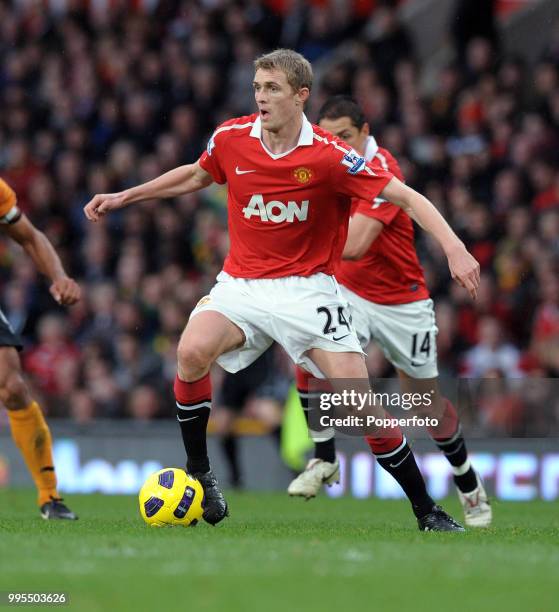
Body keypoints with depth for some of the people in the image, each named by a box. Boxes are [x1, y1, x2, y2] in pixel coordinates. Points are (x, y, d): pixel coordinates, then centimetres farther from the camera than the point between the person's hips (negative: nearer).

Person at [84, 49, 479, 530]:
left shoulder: (329, 156, -15)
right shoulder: (231, 139, -3)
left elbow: (407, 198, -14)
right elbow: (196, 176, 20)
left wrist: (454, 247, -28)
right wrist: (123, 197, 21)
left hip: (307, 288, -3)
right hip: (240, 285, 3)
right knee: (192, 351, -28)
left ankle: (427, 511, 4)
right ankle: (198, 473, -7)